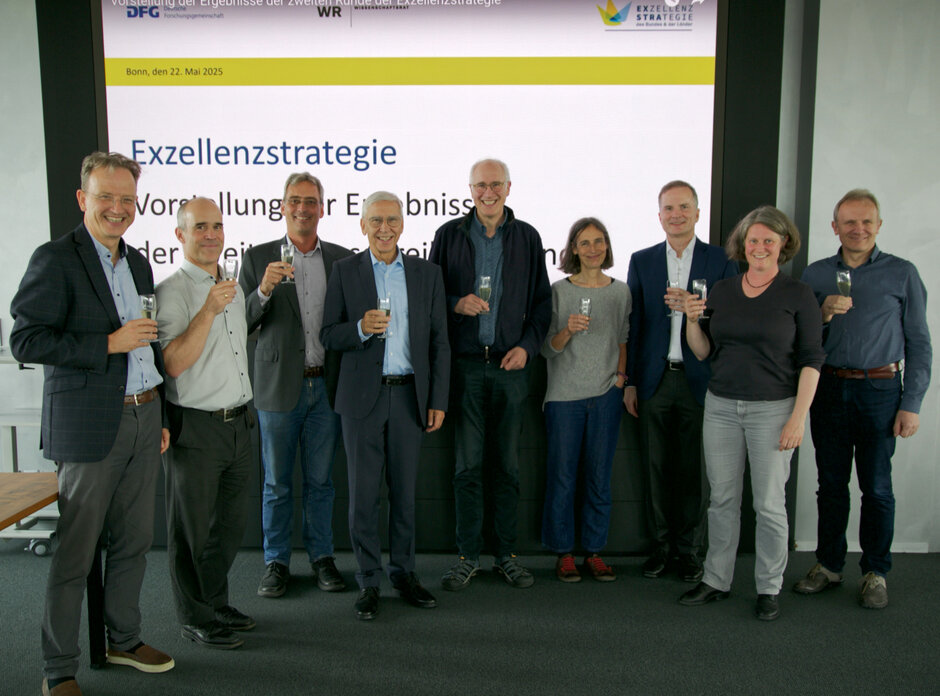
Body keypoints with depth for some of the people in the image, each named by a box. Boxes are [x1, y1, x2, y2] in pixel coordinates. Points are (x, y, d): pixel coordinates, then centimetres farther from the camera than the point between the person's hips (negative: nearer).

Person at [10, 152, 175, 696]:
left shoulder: (139, 263, 13)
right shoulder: (56, 259, -8)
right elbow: (26, 340, -14)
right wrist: (109, 343, -19)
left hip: (143, 419, 7)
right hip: (90, 426, -6)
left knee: (134, 542, 15)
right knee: (75, 553, 3)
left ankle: (125, 640, 32)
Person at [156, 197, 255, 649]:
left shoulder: (233, 287, 13)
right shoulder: (171, 291, -11)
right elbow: (173, 363, -21)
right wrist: (208, 311, -29)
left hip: (237, 422, 8)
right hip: (194, 428, -7)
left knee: (231, 522, 17)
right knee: (191, 530, 6)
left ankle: (216, 604, 34)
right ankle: (195, 619, 21)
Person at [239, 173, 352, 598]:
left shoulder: (342, 259, 7)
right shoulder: (259, 258, 2)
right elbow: (243, 323, -2)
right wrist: (264, 290, -19)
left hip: (326, 386, 1)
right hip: (279, 386, -1)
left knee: (321, 480, 10)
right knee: (277, 483, 8)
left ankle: (322, 557, 24)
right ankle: (276, 562, 22)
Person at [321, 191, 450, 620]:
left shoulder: (427, 274, 7)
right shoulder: (345, 272, 2)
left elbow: (439, 343, 7)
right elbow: (328, 336, 1)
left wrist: (438, 401, 1)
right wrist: (361, 328, -20)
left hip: (409, 396, 2)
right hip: (363, 396, -1)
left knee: (405, 491, 10)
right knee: (363, 493, 4)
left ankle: (403, 573, 25)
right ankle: (368, 581, 17)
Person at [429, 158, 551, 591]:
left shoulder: (527, 238, 8)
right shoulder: (449, 235, 5)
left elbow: (542, 301, 10)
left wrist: (527, 346, -4)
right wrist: (456, 303, -14)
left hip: (512, 364, 1)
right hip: (465, 364, -1)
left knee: (508, 464, 8)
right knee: (468, 465, 3)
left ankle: (506, 555, 20)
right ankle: (468, 556, 16)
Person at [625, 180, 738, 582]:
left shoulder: (721, 260, 3)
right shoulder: (642, 261, 8)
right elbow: (633, 324, 7)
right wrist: (629, 382, 3)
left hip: (700, 380, -1)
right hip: (654, 380, 2)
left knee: (696, 469, 6)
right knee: (656, 468, 9)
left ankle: (689, 549, 21)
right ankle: (661, 545, 23)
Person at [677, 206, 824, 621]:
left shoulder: (798, 295, -3)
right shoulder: (721, 291, 8)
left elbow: (811, 360, -5)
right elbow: (703, 352, 10)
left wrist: (798, 418, -12)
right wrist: (692, 320, -8)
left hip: (772, 409, -3)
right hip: (721, 407, 4)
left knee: (769, 504, 4)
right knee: (722, 499, 11)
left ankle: (769, 588, 20)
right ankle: (716, 580, 24)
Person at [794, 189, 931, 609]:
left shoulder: (901, 274, 3)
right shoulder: (815, 274, 8)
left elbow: (918, 343, 1)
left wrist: (911, 404, -5)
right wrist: (823, 314, -12)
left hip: (880, 389, -2)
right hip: (829, 388, 2)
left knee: (876, 487, 3)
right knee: (831, 483, 9)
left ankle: (875, 572, 17)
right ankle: (829, 564, 21)